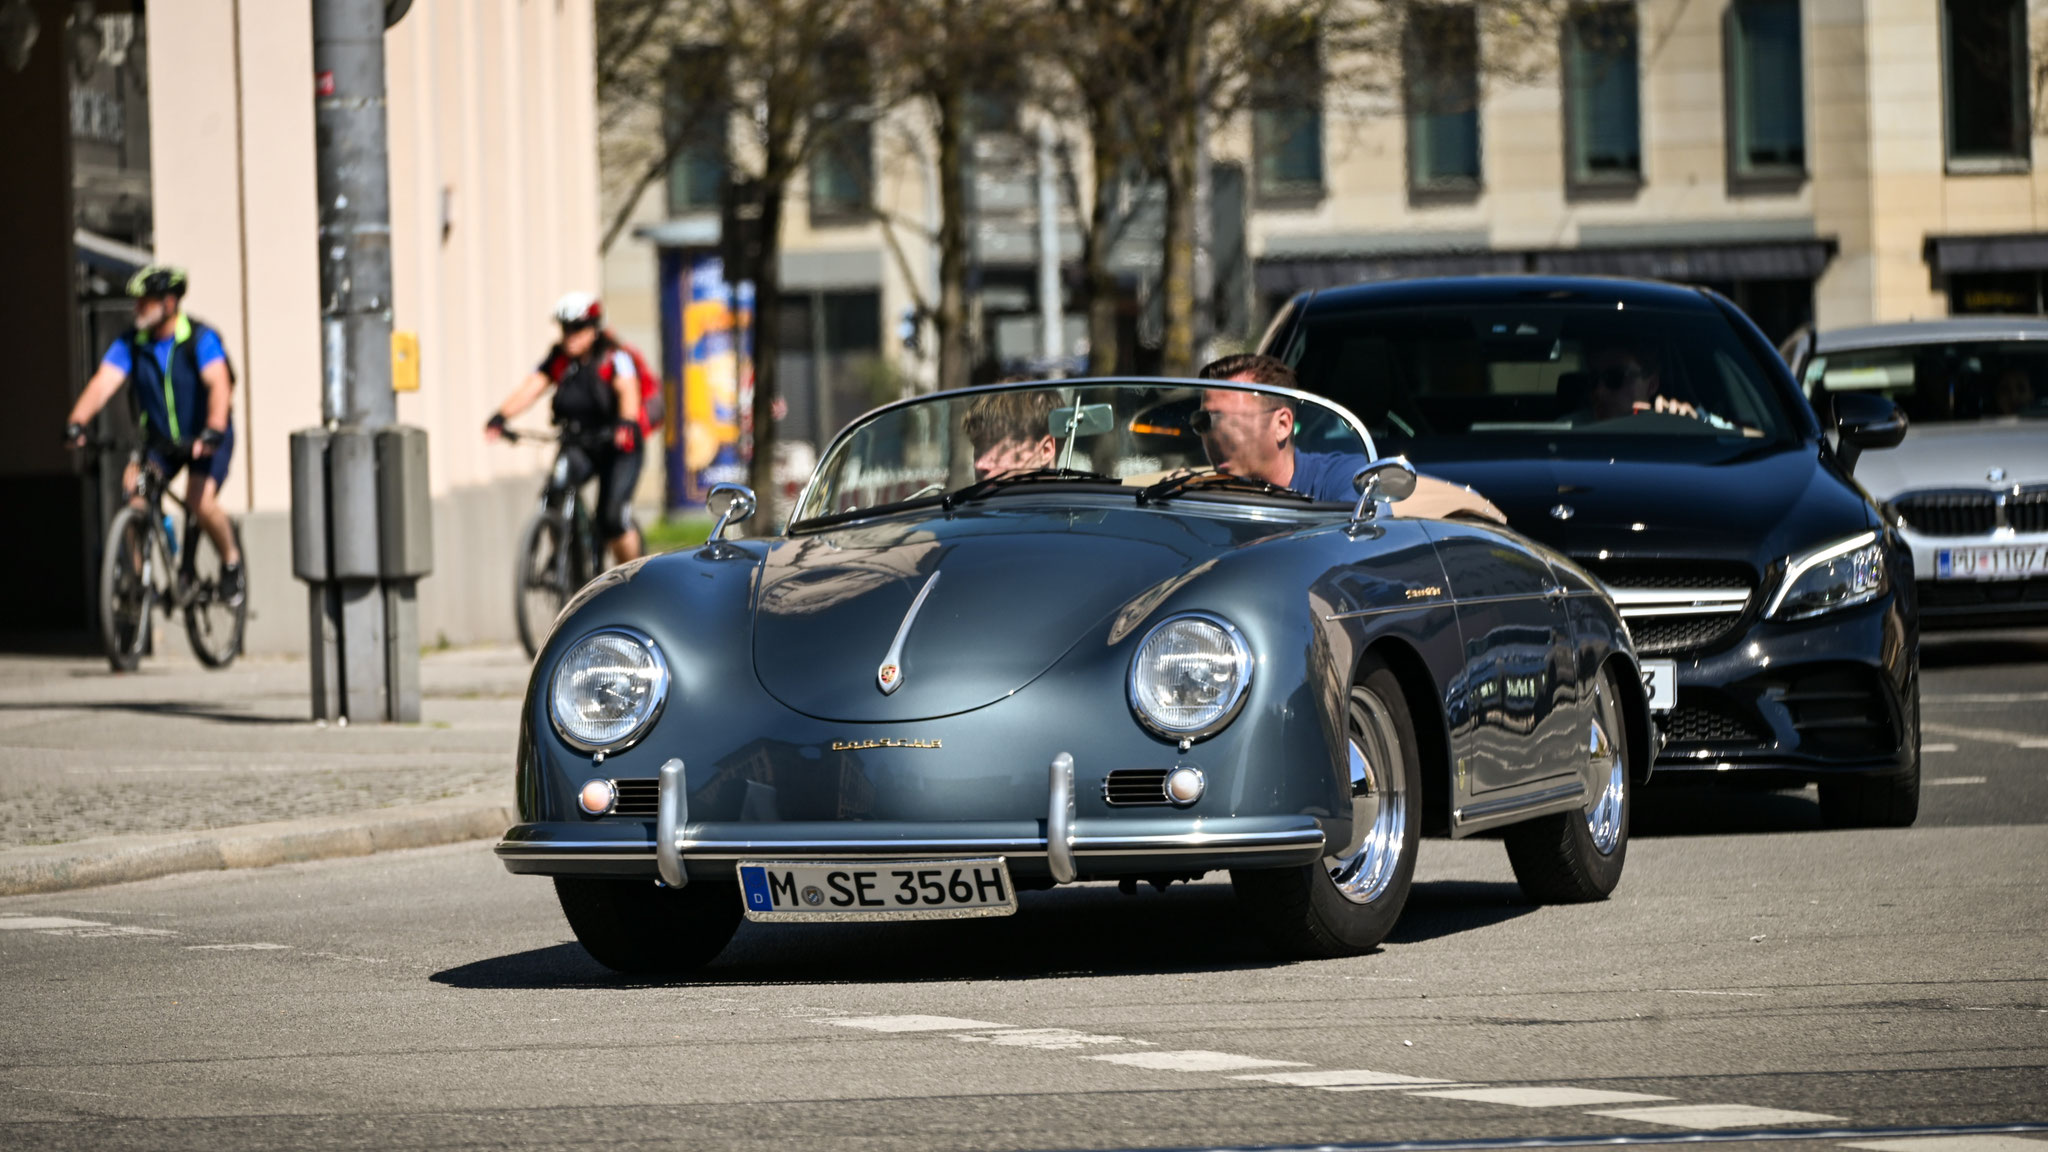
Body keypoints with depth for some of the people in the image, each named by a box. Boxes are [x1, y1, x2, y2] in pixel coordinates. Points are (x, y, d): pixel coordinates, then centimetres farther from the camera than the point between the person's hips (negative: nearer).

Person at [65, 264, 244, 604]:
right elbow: (103, 383, -20)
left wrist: (213, 431, -49)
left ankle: (231, 562, 3)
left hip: (205, 439, -4)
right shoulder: (130, 344, -7)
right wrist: (77, 421, -38)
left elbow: (219, 385, -32)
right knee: (134, 488, -21)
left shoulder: (200, 340, -18)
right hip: (159, 439, 4)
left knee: (200, 502, -24)